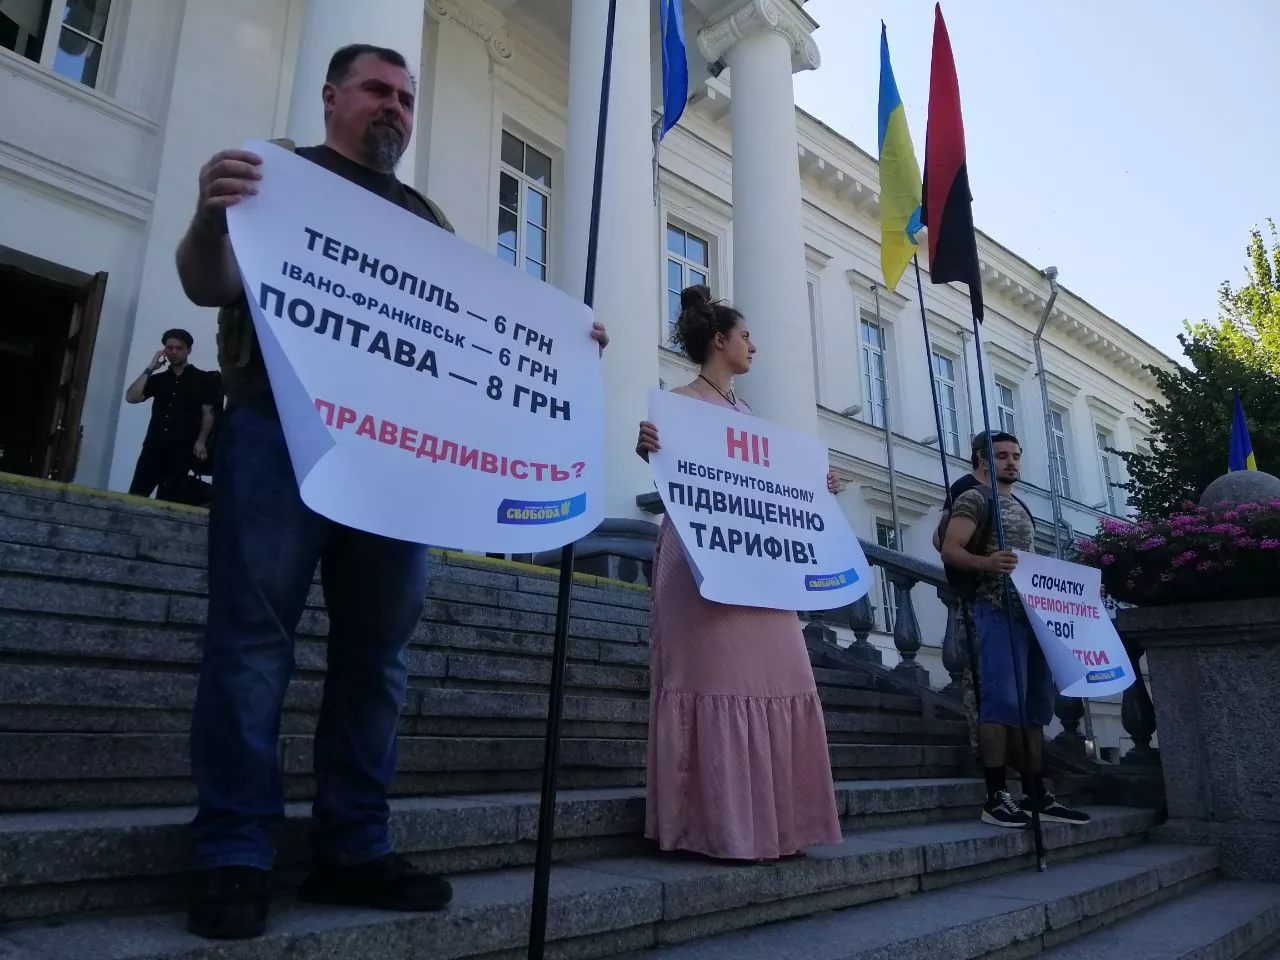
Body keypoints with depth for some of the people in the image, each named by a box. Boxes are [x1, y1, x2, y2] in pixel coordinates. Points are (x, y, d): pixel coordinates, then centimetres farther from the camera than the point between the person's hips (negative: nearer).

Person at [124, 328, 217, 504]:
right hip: (154, 445, 4)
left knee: (168, 499, -9)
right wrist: (150, 369, 6)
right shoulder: (158, 378, 19)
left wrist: (201, 442, -10)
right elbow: (131, 397, 8)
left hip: (183, 447, -4)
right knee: (135, 494, -4)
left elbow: (208, 413, 2)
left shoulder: (202, 379, 9)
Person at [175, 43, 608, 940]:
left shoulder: (428, 217, 25)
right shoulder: (276, 175, 12)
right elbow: (211, 287, 1)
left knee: (378, 646, 1)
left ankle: (354, 849, 9)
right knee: (254, 635, -6)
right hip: (281, 429, -4)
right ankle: (235, 856, 2)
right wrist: (210, 221, -21)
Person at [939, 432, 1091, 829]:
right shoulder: (974, 499, -1)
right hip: (998, 611, -9)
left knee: (1035, 704, 7)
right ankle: (996, 796, -10)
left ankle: (1037, 794, 12)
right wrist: (985, 563, -33)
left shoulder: (1021, 508, 25)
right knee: (1003, 700, -13)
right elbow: (950, 551, -14)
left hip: (1033, 609, 9)